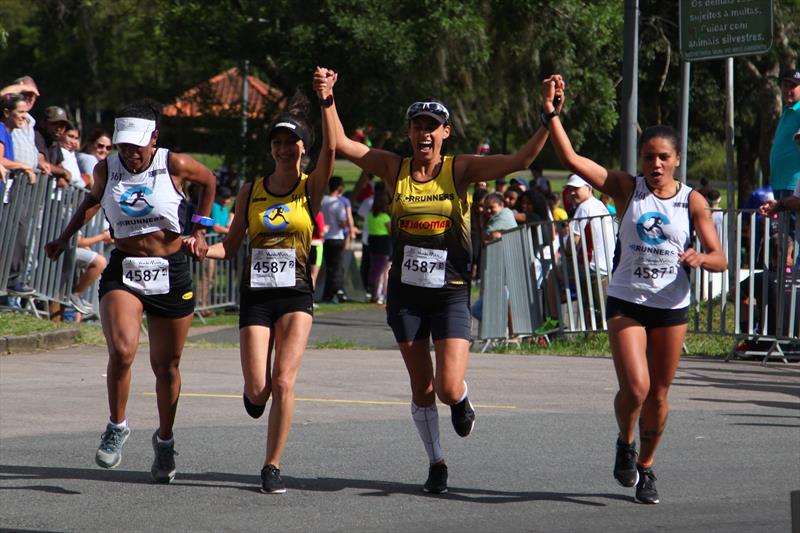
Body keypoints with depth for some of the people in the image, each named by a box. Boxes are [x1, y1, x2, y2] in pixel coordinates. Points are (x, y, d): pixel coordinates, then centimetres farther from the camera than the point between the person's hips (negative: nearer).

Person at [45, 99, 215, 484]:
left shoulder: (175, 165, -8)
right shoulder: (106, 170, -1)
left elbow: (209, 181, 13)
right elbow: (93, 199, 22)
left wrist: (200, 230, 9)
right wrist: (64, 238, 21)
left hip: (172, 273, -1)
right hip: (123, 271, 1)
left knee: (166, 365, 9)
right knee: (121, 351, -22)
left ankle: (165, 440, 30)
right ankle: (117, 426, 1)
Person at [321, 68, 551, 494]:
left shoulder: (460, 170, -5)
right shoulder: (394, 169, 0)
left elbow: (520, 160, -13)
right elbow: (340, 144, -1)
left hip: (450, 293, -2)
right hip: (405, 291, 2)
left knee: (449, 388, -12)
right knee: (421, 388, 9)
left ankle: (461, 401, 25)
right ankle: (436, 463, 27)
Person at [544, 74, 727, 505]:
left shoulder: (693, 202, -2)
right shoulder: (627, 189, -4)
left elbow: (719, 259, -3)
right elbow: (572, 160, -12)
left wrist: (699, 259, -25)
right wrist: (552, 115, -21)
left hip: (672, 307, 1)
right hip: (626, 303, -1)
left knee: (658, 395, 8)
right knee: (635, 388, -16)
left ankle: (645, 467, 30)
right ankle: (625, 443, 15)